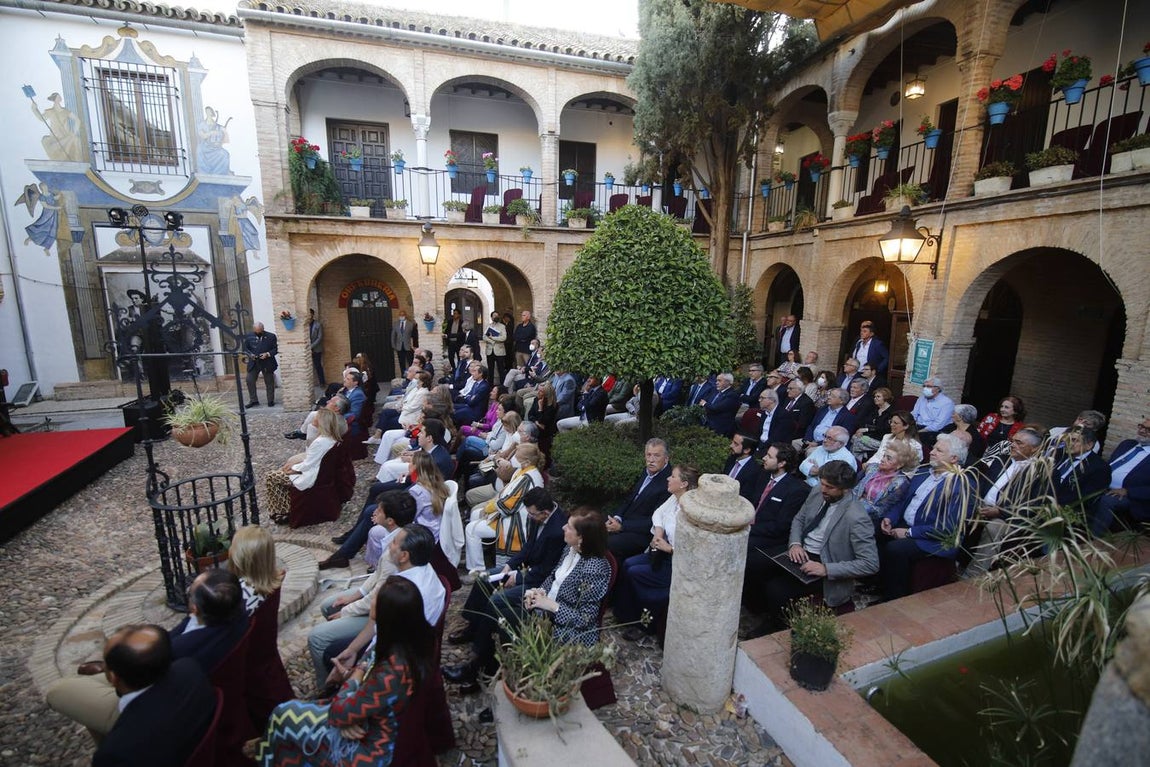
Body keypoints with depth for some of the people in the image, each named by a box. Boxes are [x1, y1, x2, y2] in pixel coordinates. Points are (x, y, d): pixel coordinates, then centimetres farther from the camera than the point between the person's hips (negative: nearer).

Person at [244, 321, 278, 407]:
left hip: (267, 363, -2)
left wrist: (268, 354, -19)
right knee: (250, 381, -4)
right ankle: (253, 400, 7)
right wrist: (250, 354, -10)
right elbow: (245, 348, 9)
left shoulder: (271, 336, -3)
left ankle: (271, 401, 17)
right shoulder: (249, 337, 3)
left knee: (269, 382, 5)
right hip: (253, 363, 2)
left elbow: (275, 349, -2)